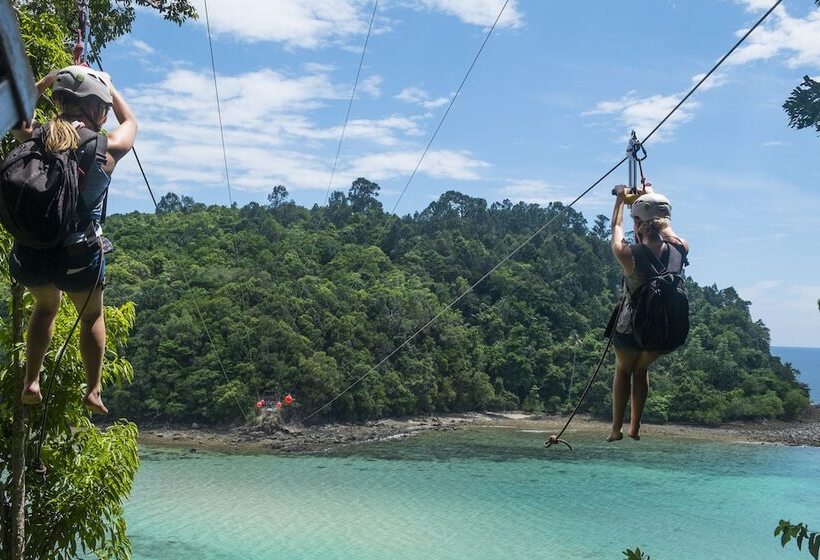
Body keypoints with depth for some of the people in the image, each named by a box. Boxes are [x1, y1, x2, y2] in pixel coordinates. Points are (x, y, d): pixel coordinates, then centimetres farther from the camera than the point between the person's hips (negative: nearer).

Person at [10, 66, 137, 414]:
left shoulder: (34, 137, -1)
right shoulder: (106, 148, -8)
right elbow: (131, 122, 16)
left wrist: (46, 81, 28)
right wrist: (109, 86, 27)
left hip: (29, 255, 3)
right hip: (78, 256, -3)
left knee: (46, 306, 34)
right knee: (92, 317, 26)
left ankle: (31, 383, 29)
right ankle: (94, 391, 25)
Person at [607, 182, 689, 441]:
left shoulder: (628, 254, -23)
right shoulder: (680, 248, -15)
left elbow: (616, 229, -1)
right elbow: (666, 227, 8)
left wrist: (620, 198, 16)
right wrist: (650, 193, 24)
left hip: (631, 326, -3)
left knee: (623, 370, 23)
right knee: (642, 370, 27)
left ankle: (616, 429, 26)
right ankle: (635, 427, 32)